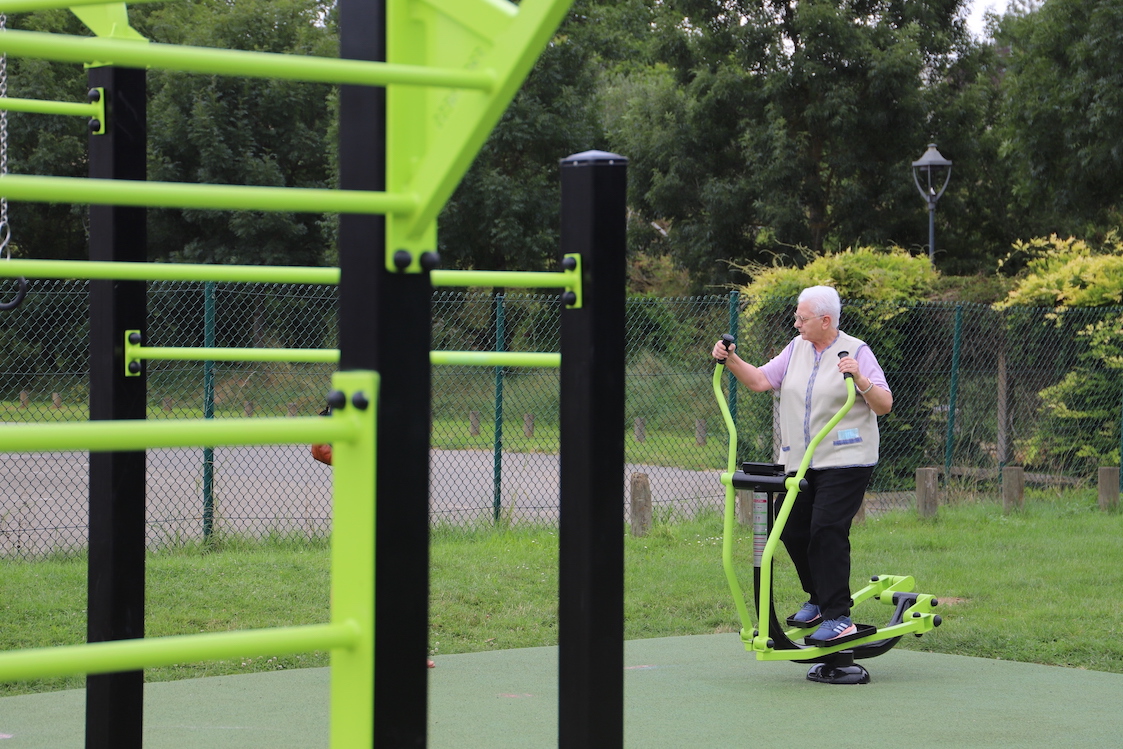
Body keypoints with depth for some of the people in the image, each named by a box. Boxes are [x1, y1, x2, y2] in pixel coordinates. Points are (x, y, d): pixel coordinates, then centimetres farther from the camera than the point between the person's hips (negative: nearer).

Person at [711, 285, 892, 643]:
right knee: (791, 530, 8)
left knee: (827, 530, -15)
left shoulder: (856, 352, -7)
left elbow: (884, 405, -12)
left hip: (844, 462, -7)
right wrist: (731, 360, -4)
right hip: (799, 462, 7)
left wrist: (860, 380, -29)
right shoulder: (796, 348, 11)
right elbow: (759, 380, 9)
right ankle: (818, 600, 27)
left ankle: (838, 616, -11)